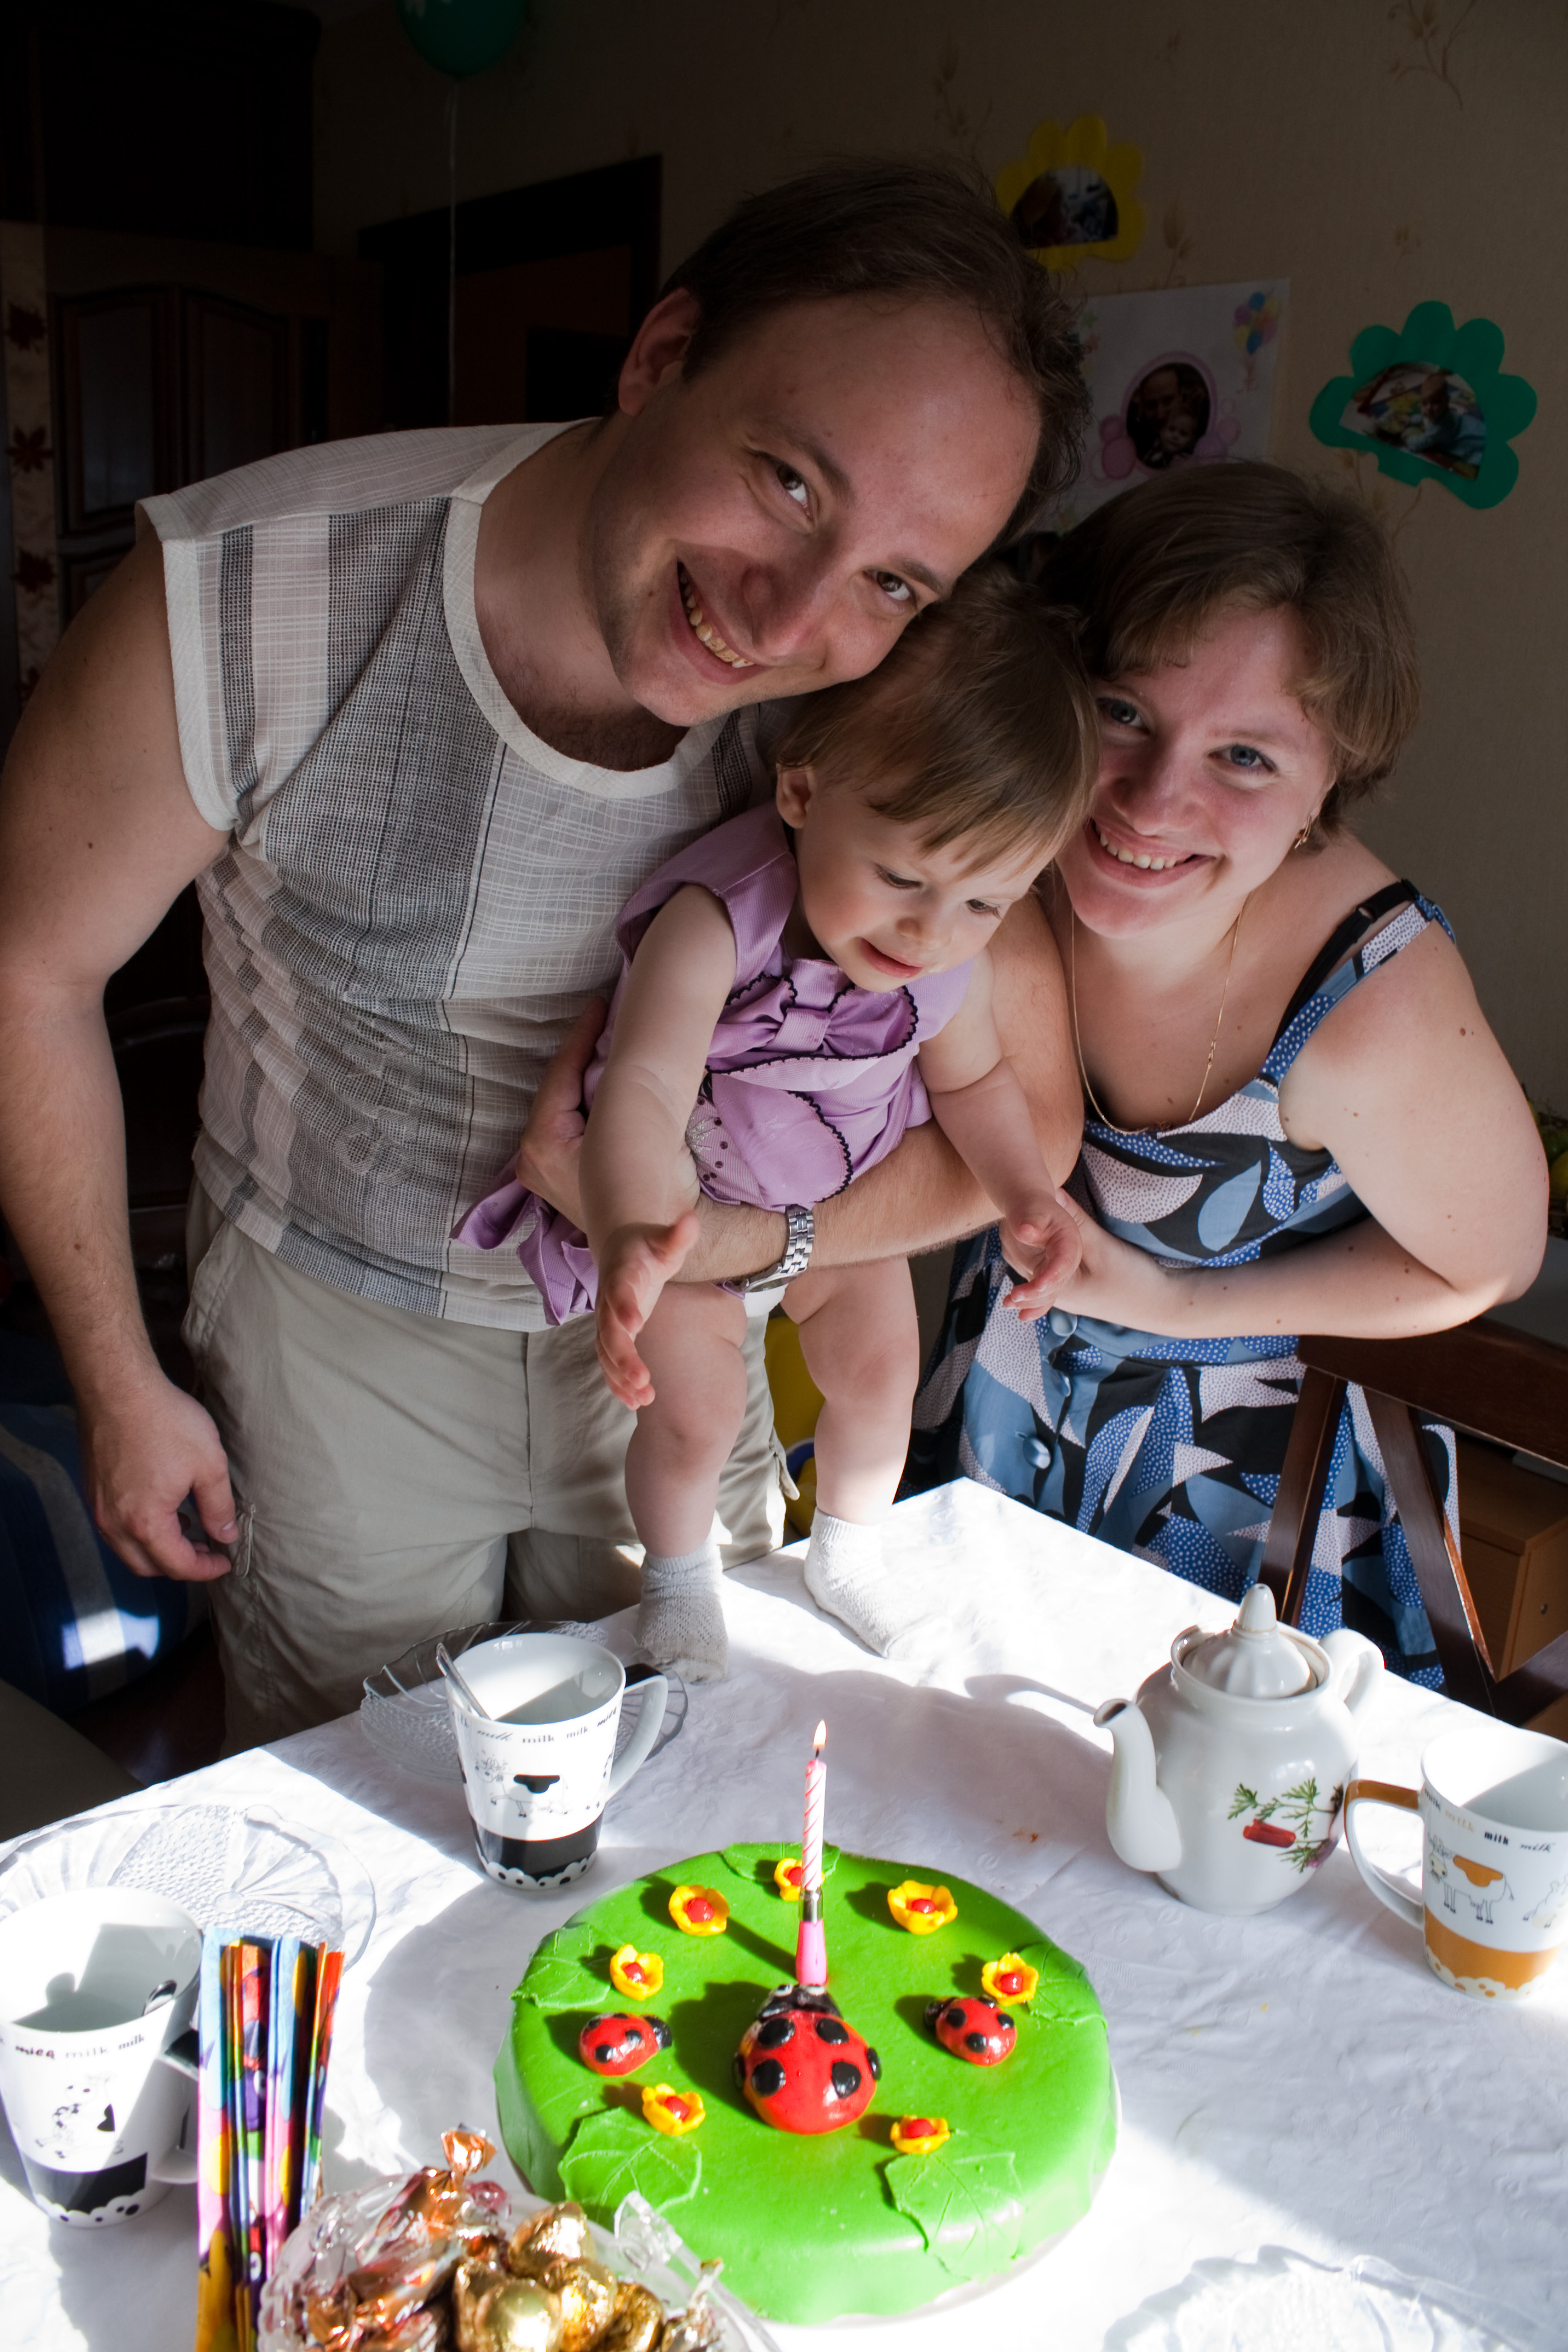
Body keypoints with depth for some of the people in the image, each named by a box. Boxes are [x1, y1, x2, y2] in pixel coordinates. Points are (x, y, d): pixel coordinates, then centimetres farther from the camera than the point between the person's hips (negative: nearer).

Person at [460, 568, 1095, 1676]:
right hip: (688, 1209, -5)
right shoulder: (717, 919, -40)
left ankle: (848, 1555, 43)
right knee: (697, 1415, -1)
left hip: (844, 1203, 5)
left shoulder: (956, 956, -20)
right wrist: (636, 1236, -70)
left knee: (881, 1373, 12)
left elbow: (973, 1077, 0)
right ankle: (680, 1578, 33)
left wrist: (1027, 1194, -16)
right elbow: (643, 1091, -51)